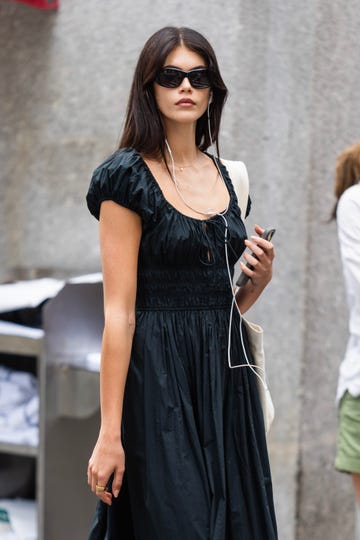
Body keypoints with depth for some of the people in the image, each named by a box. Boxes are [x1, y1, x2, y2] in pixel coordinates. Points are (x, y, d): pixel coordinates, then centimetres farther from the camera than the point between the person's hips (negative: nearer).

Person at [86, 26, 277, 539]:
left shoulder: (226, 176, 12)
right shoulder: (128, 178, -7)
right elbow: (119, 311, -13)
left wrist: (260, 277, -1)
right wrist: (109, 433, -16)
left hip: (227, 380, 6)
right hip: (160, 377, -6)